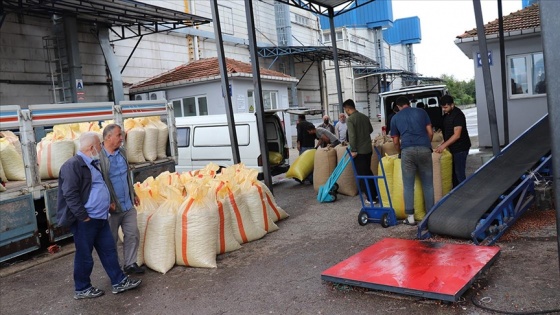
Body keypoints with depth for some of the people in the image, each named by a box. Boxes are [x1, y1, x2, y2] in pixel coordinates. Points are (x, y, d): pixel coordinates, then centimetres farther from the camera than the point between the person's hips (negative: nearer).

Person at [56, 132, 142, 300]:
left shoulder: (92, 164, 14)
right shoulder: (73, 165, -17)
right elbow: (70, 195, -22)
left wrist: (107, 202, 16)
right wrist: (84, 217, -21)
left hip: (100, 218, 9)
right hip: (85, 221, -9)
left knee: (109, 251, 13)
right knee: (84, 256, 5)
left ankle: (119, 282, 22)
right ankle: (81, 289, 21)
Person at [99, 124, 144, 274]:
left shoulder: (122, 152, 7)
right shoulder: (98, 157, -17)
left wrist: (133, 194, 20)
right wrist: (108, 203, -20)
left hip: (128, 205, 7)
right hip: (112, 207, -7)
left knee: (133, 234, 11)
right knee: (111, 239, 9)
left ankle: (130, 264, 24)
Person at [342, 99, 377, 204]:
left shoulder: (350, 119, -14)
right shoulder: (365, 117, 9)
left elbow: (352, 136, -22)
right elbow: (371, 130, 23)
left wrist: (353, 150, -16)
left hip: (359, 151, -7)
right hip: (368, 149, 8)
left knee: (362, 175, 1)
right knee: (368, 172, 21)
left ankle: (371, 198, 5)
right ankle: (375, 194, 27)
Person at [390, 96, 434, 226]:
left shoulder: (395, 118, 17)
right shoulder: (421, 112, 17)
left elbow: (396, 141, 18)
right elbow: (430, 132, 14)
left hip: (407, 150, -1)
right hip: (424, 149, 1)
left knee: (408, 185, 5)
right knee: (428, 185, 8)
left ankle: (410, 217, 4)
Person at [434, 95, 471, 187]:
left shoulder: (458, 115, -18)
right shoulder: (446, 114, 10)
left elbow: (457, 135, -23)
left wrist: (444, 145, -26)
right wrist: (443, 144, 10)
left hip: (460, 148, -9)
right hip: (452, 148, 9)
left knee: (459, 173, -7)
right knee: (454, 172, 13)